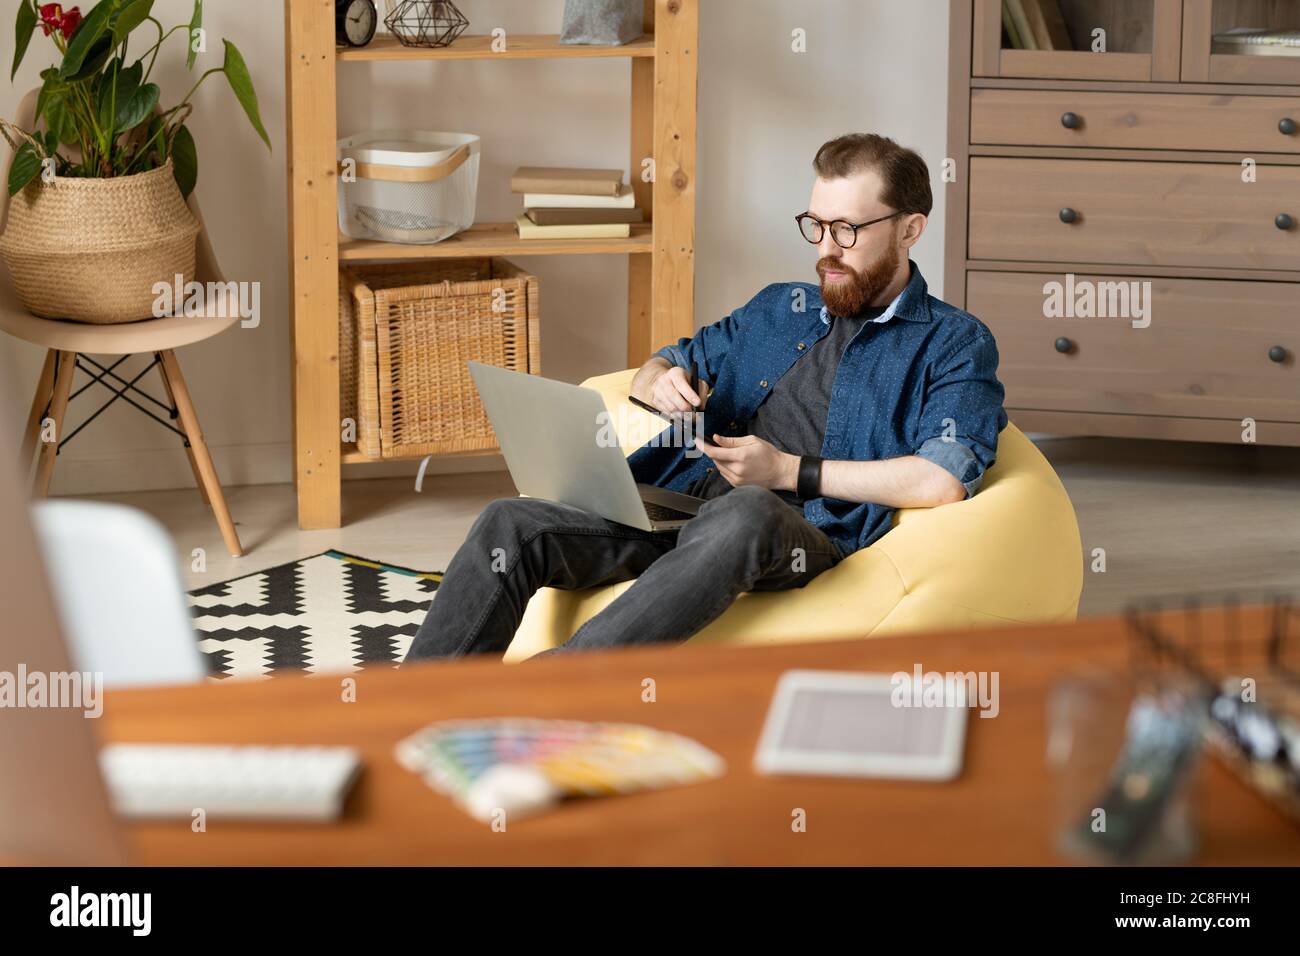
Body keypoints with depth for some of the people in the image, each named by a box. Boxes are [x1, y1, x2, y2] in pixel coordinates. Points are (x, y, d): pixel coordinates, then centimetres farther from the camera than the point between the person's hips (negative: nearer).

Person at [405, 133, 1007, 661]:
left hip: (805, 530, -6)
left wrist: (789, 470, -7)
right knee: (511, 524, -19)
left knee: (744, 513, -43)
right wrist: (661, 384, 9)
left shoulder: (955, 344, 10)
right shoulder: (780, 308, 28)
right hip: (674, 502, 6)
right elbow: (657, 368, 36)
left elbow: (943, 482, -8)